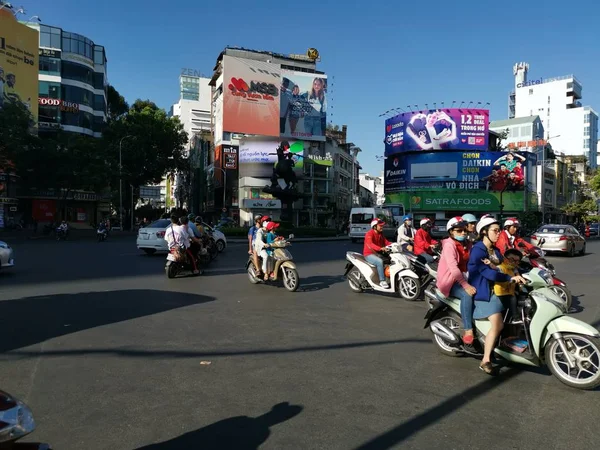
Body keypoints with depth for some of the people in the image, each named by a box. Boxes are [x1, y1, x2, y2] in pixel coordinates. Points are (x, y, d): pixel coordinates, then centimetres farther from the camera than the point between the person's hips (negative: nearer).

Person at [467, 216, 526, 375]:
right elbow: (487, 272, -23)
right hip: (483, 290, -9)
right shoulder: (477, 249, -14)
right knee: (497, 325, -20)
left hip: (496, 289, 9)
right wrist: (510, 278, -28)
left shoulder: (496, 250, 13)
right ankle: (485, 361, -12)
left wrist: (494, 265, -22)